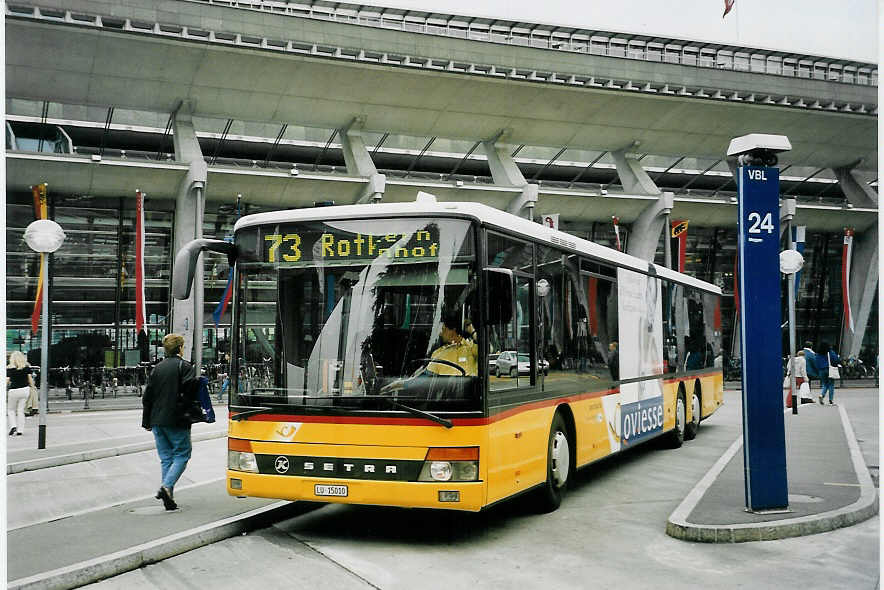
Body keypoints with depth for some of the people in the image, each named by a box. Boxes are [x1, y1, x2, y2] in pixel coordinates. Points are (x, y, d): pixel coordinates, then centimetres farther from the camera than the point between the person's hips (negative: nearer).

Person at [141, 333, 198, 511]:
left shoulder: (157, 368, 11)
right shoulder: (185, 366, -6)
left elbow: (147, 396, 11)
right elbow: (190, 389, -19)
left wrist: (147, 421, 16)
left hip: (157, 421, 6)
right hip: (177, 421, -6)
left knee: (166, 458, 11)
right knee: (182, 455, 3)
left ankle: (168, 496, 7)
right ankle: (166, 486, -17)